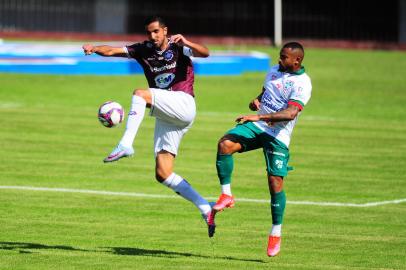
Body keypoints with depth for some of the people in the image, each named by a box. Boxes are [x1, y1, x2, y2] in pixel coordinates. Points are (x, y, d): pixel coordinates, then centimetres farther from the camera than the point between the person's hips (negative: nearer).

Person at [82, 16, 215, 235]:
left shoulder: (178, 48, 0)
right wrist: (94, 49, -18)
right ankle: (205, 208, 3)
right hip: (165, 117, 6)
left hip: (183, 105, -6)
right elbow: (112, 51, 2)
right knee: (163, 175, -2)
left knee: (140, 94, -27)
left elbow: (205, 53, -17)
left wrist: (186, 43, -36)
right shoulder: (144, 50, 12)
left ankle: (126, 144, -37)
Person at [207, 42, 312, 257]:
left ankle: (276, 233, 6)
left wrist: (259, 116, -34)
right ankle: (226, 195, -11)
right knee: (225, 144, -23)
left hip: (277, 136, -5)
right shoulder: (275, 70, 10)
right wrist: (256, 101, 1)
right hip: (256, 126, 5)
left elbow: (291, 113, -26)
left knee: (275, 182, -9)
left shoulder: (302, 84, -13)